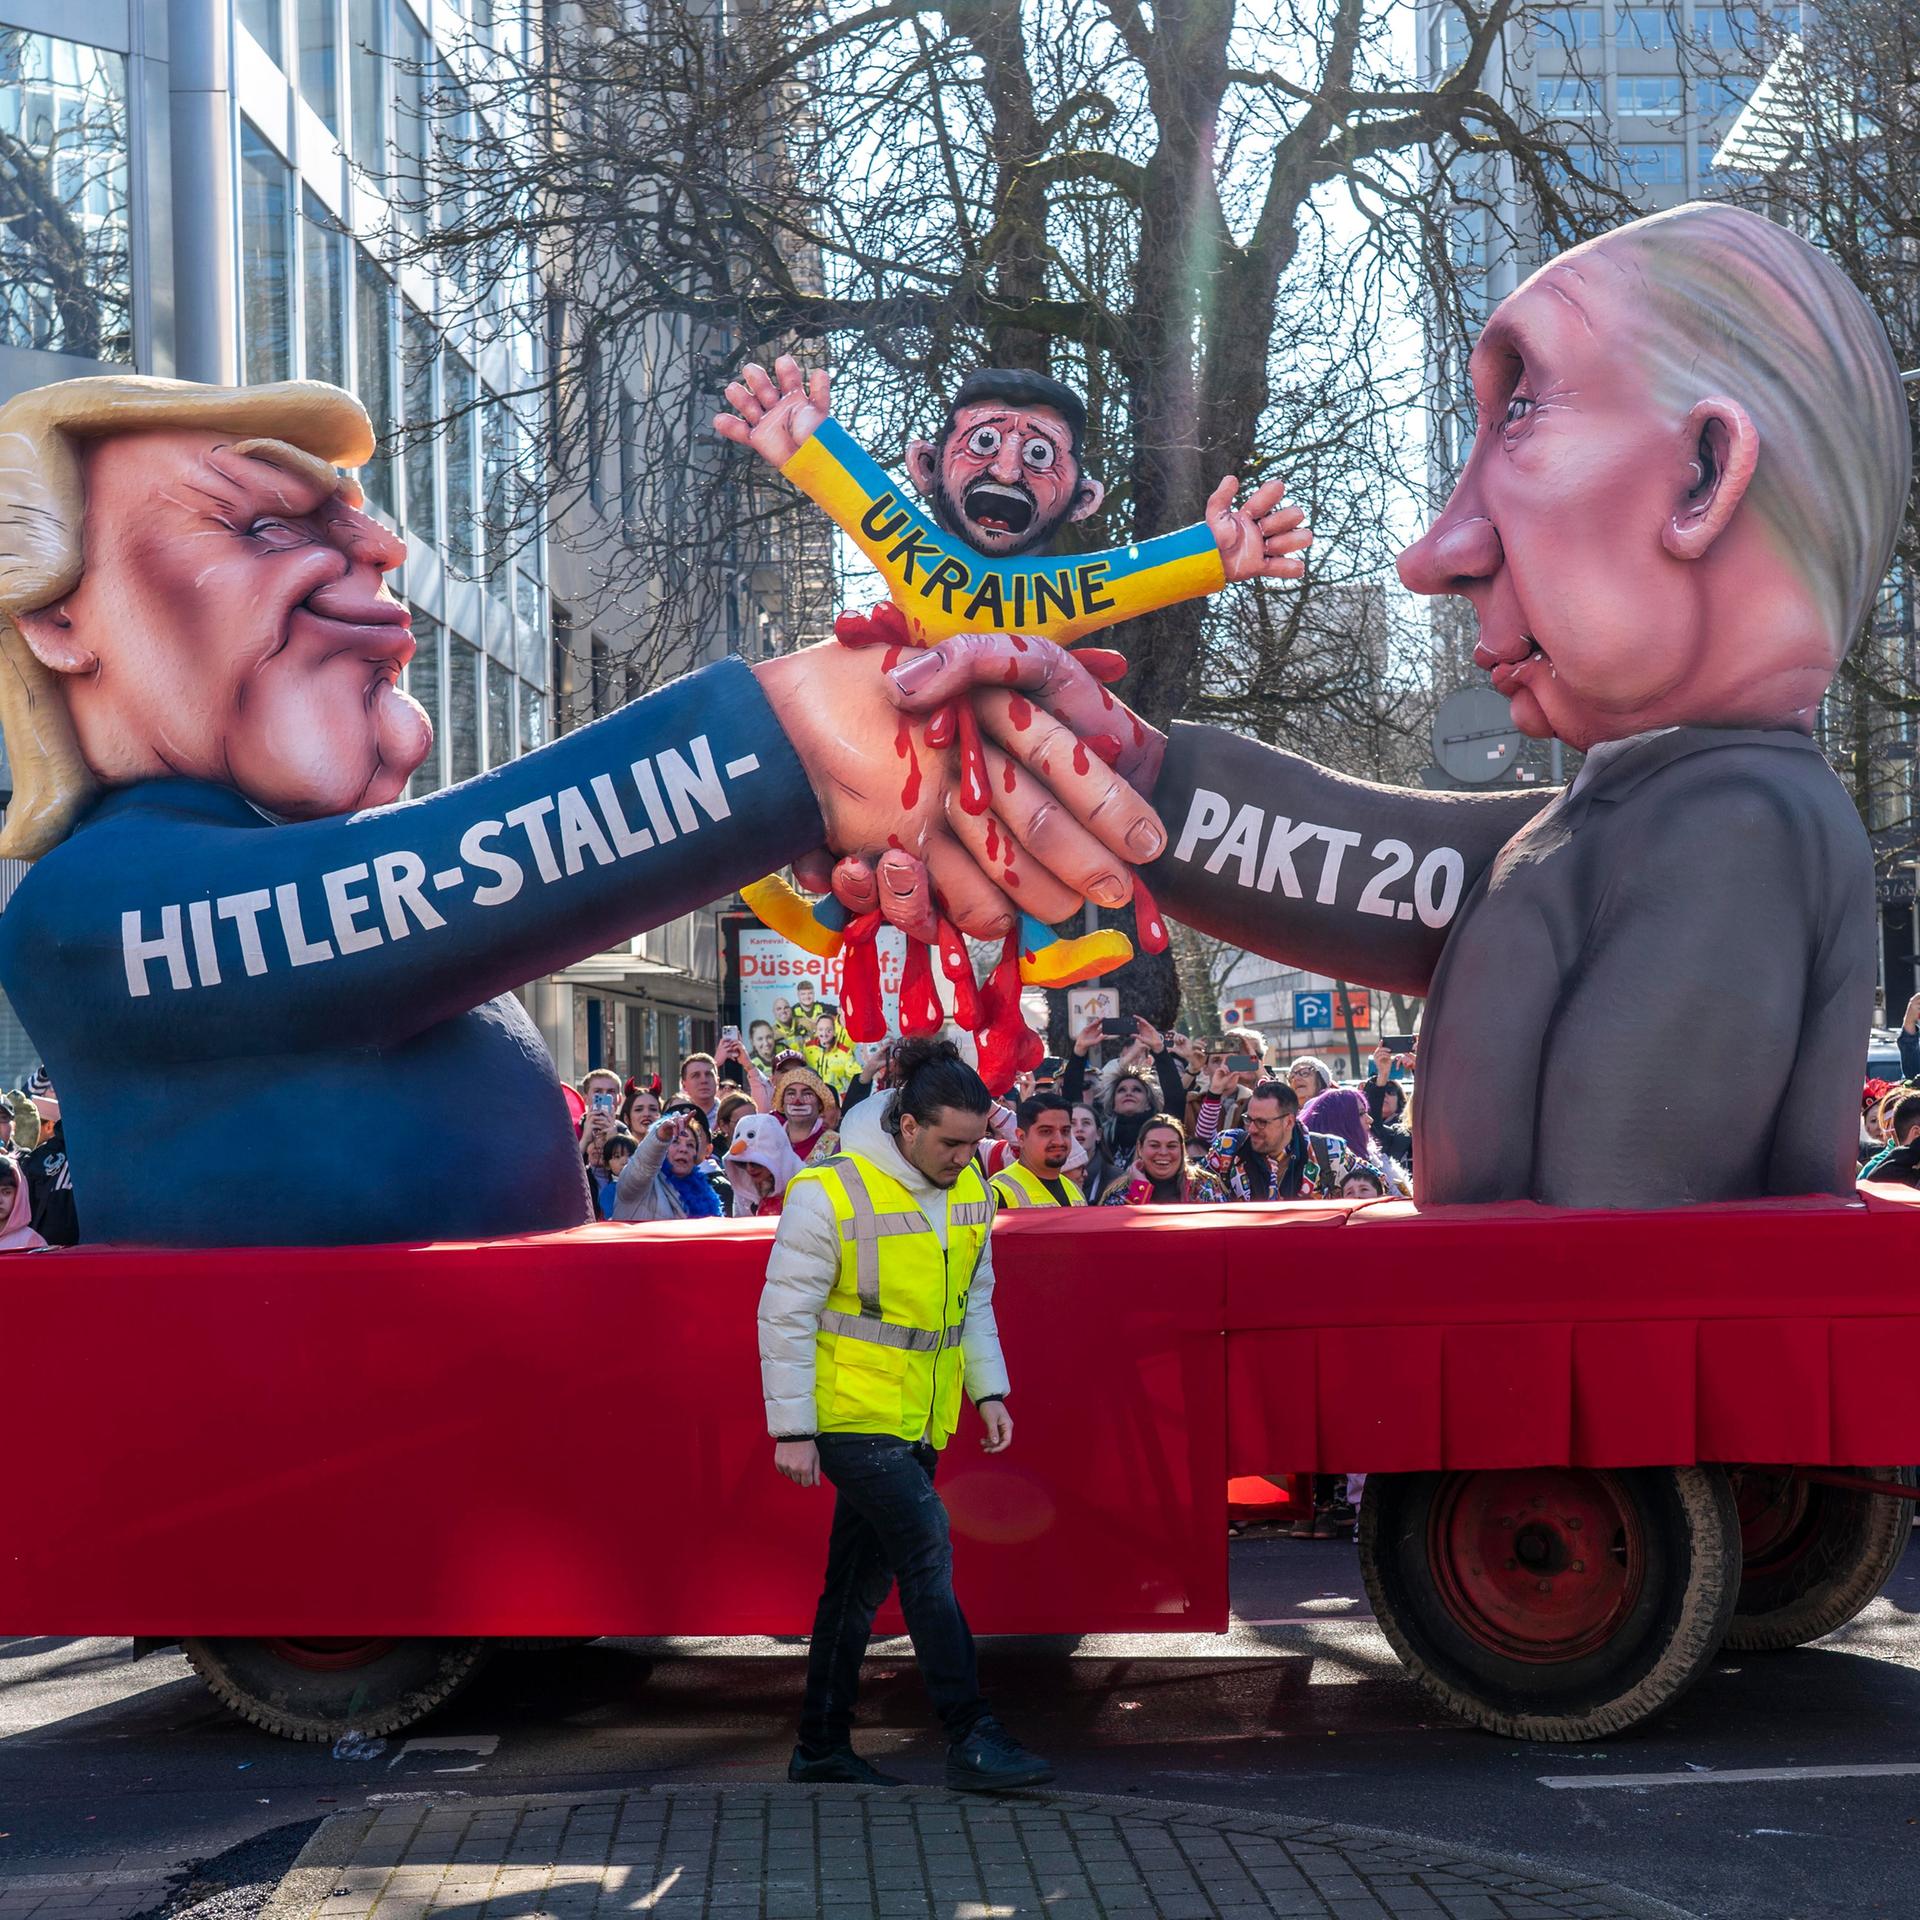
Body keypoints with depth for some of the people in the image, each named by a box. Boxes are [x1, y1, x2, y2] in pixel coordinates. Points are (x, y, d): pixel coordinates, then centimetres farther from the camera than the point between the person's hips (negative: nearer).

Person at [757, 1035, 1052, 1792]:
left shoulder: (969, 1192, 5)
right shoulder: (830, 1194, -17)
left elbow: (974, 1298, 19)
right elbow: (785, 1315, -14)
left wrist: (988, 1390, 11)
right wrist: (791, 1430, -14)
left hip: (919, 1420, 7)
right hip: (851, 1414, -7)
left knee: (861, 1581, 12)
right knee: (928, 1563, -12)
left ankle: (822, 1746, 21)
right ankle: (971, 1742, -8)